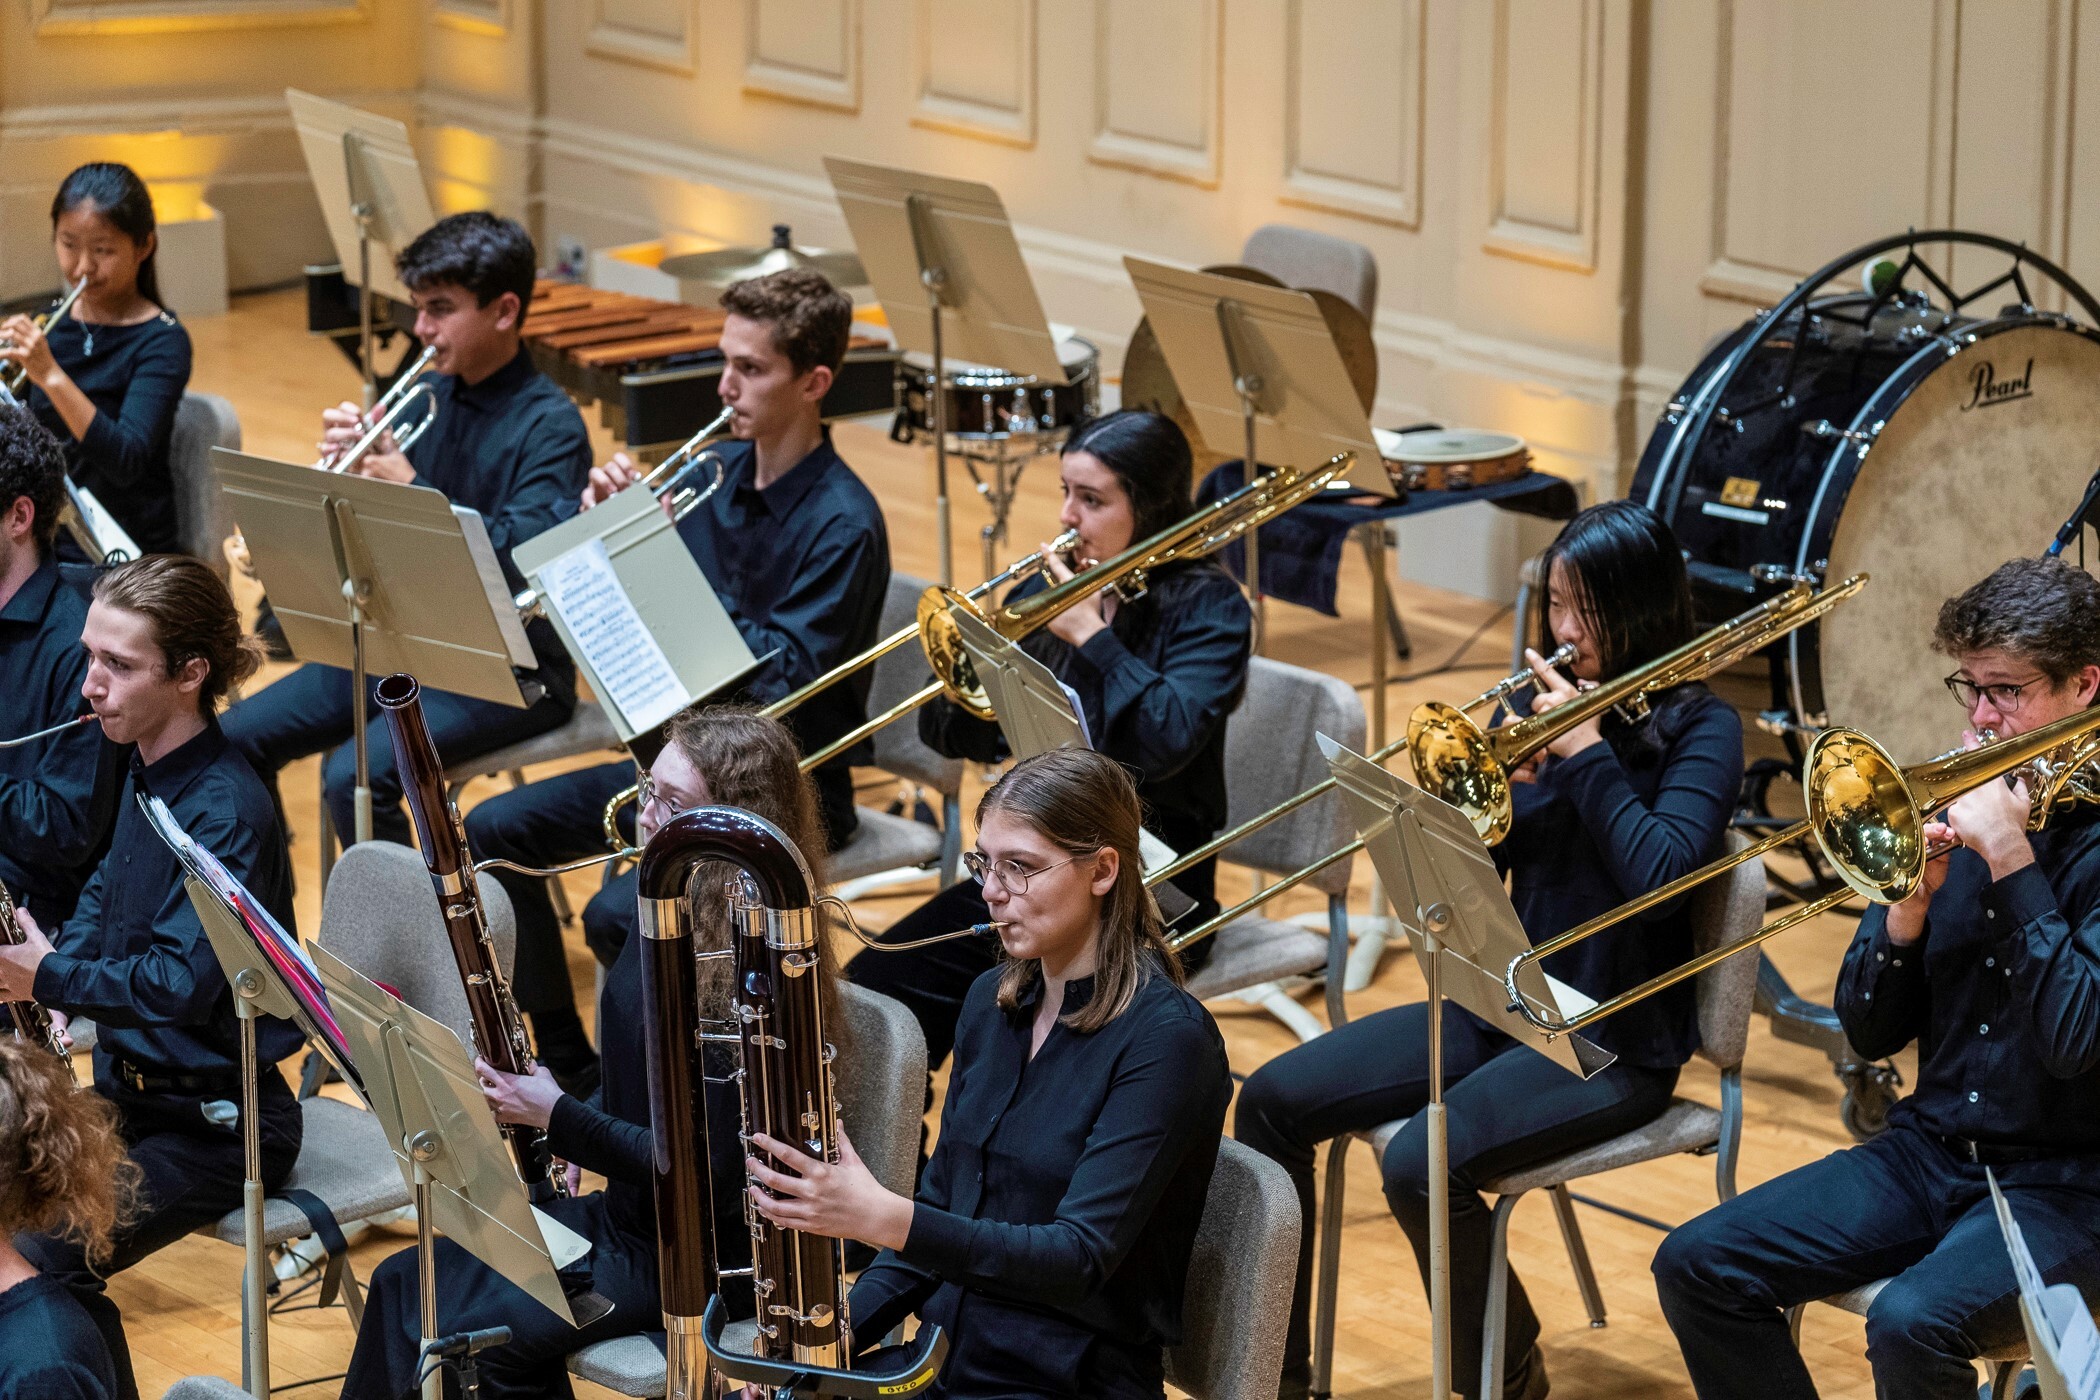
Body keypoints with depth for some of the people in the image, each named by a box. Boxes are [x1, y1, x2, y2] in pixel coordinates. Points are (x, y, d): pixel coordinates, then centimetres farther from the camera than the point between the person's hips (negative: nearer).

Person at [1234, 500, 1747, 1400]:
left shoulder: (1698, 728, -8)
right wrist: (1500, 774, -13)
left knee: (1420, 1165, -29)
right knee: (1275, 1100, -5)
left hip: (1614, 1041, -7)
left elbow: (1659, 876, -22)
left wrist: (1586, 749, -19)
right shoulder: (1548, 701, 8)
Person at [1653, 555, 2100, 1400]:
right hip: (1930, 1152, 7)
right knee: (1698, 1267, -7)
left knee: (1910, 1324, -33)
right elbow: (1871, 1033, 7)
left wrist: (2010, 858, -22)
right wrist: (1912, 899, -10)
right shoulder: (1955, 811, 7)